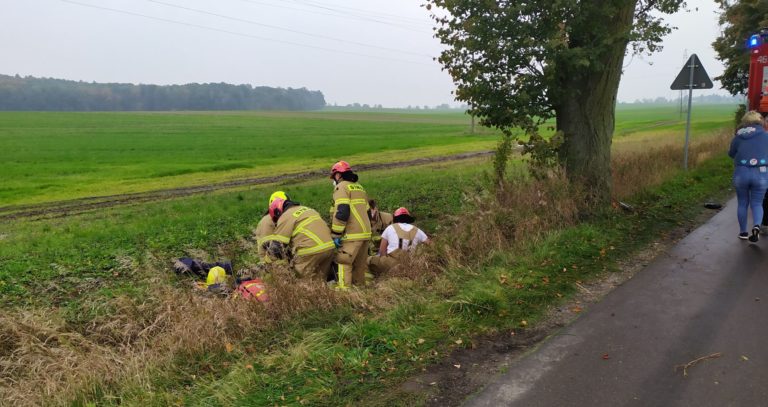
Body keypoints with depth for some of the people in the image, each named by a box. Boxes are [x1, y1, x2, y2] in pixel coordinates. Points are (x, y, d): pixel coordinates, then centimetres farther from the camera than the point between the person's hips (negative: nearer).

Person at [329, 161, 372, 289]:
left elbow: (341, 212, -18)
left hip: (351, 235, -8)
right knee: (360, 264, 14)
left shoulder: (342, 187, -5)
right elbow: (368, 212, 23)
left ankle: (344, 289, -8)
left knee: (344, 262, -5)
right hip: (365, 233, 8)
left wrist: (336, 234, -15)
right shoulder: (360, 187, 21)